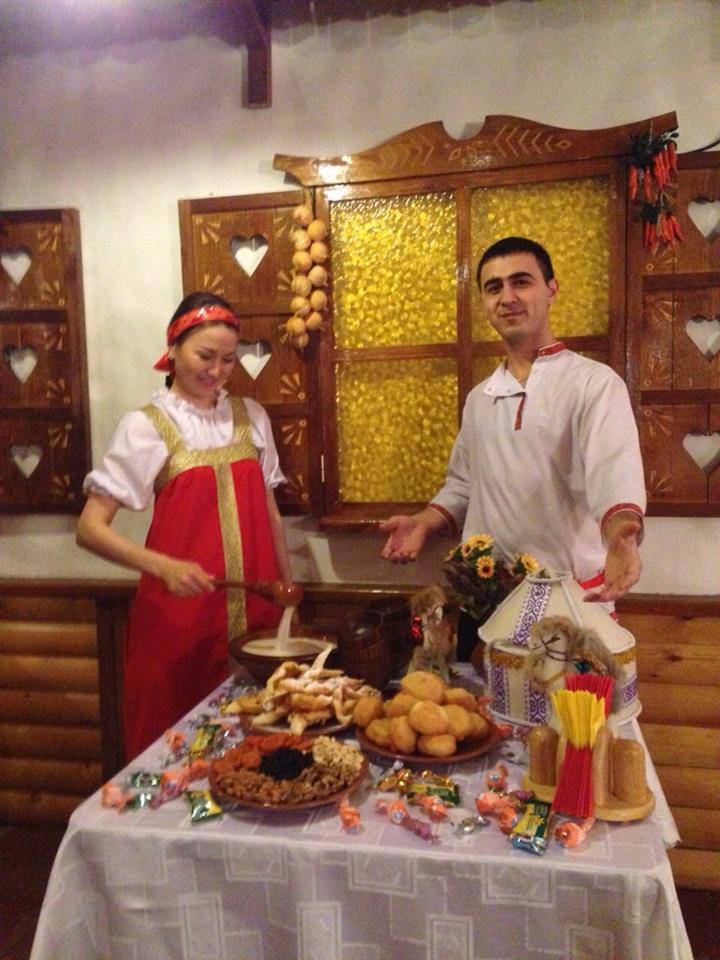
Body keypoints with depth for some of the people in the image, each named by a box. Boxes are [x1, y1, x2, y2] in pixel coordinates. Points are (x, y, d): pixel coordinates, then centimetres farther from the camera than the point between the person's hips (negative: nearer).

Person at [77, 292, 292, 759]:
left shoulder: (252, 416, 7)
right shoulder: (148, 425, -4)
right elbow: (90, 528, -8)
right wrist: (163, 566, -22)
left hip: (256, 613, 3)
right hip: (181, 613, -3)